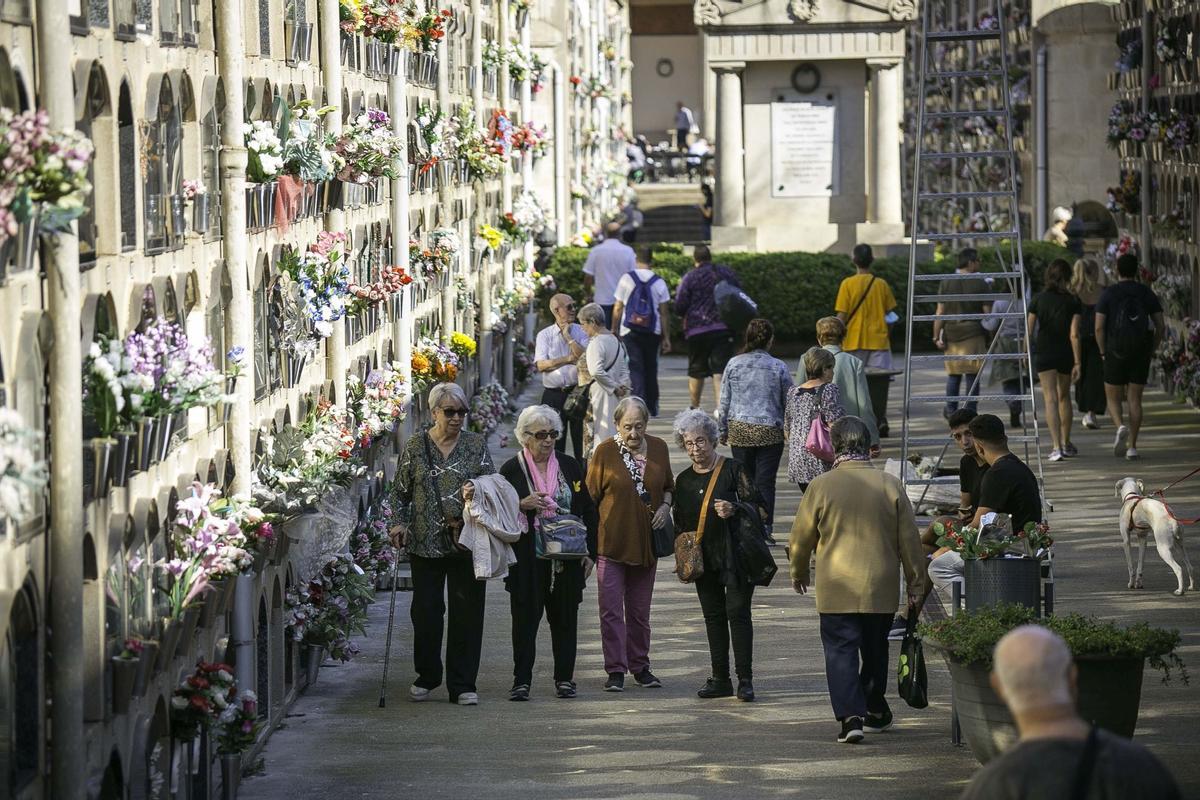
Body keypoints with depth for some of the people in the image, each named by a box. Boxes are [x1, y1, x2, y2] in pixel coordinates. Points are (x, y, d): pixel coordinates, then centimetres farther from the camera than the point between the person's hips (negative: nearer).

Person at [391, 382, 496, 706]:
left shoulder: (476, 444, 6)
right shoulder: (414, 447, 4)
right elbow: (401, 491, 8)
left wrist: (475, 493, -17)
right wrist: (400, 524, -5)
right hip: (425, 543, 0)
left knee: (467, 612, -1)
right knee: (426, 611, 4)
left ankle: (462, 685, 5)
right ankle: (427, 677, 22)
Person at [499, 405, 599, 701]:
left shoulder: (570, 466, 9)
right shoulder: (511, 469, 1)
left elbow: (589, 511, 12)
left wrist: (590, 552, 5)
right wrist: (523, 505, -16)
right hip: (527, 561, -2)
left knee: (565, 618, 6)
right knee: (525, 618, -3)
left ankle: (564, 678, 13)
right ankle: (521, 681, 0)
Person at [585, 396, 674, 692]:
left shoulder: (658, 448, 3)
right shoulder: (605, 451, -7)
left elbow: (669, 485, 19)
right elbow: (591, 497, -3)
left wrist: (665, 506, -4)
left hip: (646, 542, 3)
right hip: (611, 542, -3)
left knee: (640, 609, 12)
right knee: (611, 609, -4)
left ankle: (640, 665, 23)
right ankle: (616, 671, 0)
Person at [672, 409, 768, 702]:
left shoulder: (732, 469, -4)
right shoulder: (684, 480, 11)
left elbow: (758, 508, -7)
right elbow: (680, 523, 19)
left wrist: (734, 510, -24)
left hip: (735, 555, -5)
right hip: (704, 559, 5)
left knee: (737, 612, -8)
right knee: (713, 616, 7)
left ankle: (745, 680, -6)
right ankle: (720, 679, 13)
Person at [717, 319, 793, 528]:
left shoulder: (733, 364, -1)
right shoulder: (778, 367, -5)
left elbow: (724, 402, 4)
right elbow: (789, 403, 3)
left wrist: (722, 431, 14)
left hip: (739, 431, 2)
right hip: (770, 432, -2)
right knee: (765, 483, 1)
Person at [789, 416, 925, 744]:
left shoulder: (821, 486, -8)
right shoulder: (890, 484, -4)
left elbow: (801, 536, 2)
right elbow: (909, 538, 2)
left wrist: (798, 573, 20)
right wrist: (915, 580, 14)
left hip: (836, 590, -2)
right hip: (881, 588, 2)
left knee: (841, 650, -1)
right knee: (875, 650, 18)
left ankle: (850, 716, -15)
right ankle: (875, 711, 30)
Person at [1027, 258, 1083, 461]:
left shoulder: (1039, 299, -3)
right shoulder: (1073, 301, -5)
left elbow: (1029, 330, 0)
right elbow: (1074, 334, -10)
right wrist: (1077, 363, -8)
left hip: (1043, 352, -1)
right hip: (1065, 354, 1)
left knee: (1051, 399, -6)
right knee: (1064, 396, 19)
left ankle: (1056, 446, -19)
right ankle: (1066, 444, 27)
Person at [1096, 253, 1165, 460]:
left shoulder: (1108, 294, -4)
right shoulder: (1146, 293, 3)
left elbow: (1099, 327, -9)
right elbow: (1160, 326, 1)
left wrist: (1103, 352, 2)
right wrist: (1152, 351, 11)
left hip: (1116, 353, -2)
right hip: (1141, 355, 2)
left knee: (1113, 399, 10)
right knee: (1135, 400, 8)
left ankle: (1120, 427, -19)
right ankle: (1132, 447, 2)